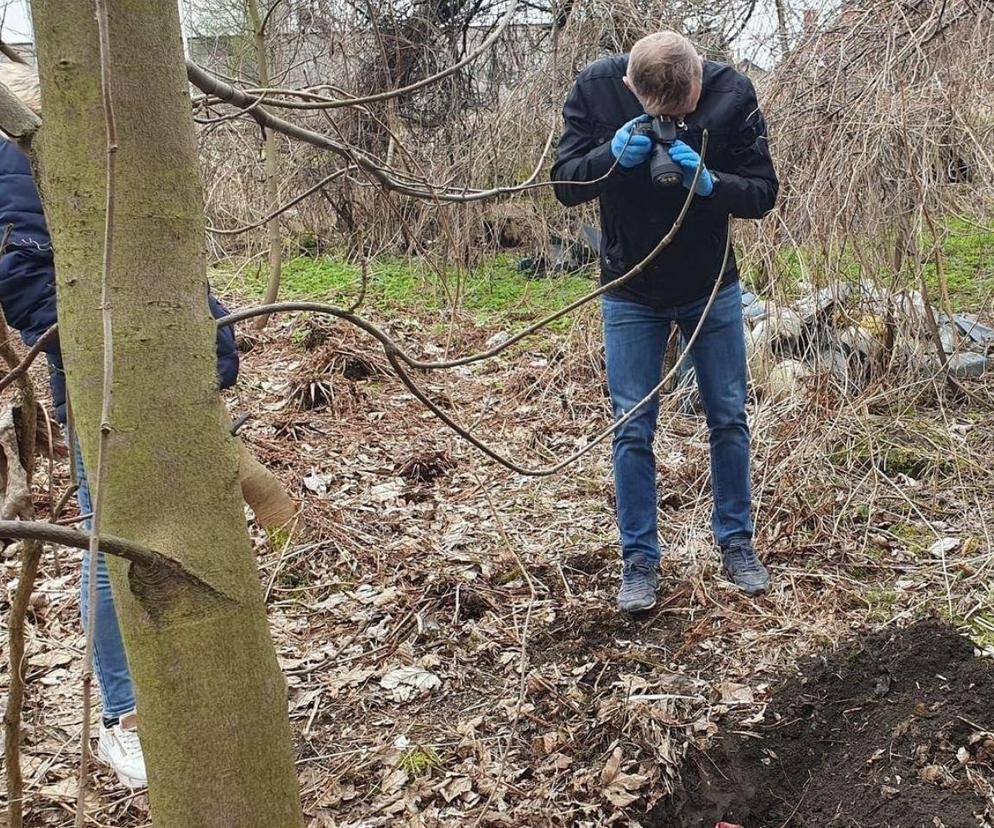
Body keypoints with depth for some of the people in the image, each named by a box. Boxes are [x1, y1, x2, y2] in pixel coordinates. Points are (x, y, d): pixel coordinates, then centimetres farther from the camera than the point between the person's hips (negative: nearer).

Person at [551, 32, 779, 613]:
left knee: (729, 418, 9)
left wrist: (709, 183, -33)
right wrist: (612, 156, -33)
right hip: (630, 292, 0)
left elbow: (764, 192, -14)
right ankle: (640, 559, 13)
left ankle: (737, 542, 27)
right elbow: (565, 184, -14)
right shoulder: (596, 89, -18)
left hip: (712, 288, 1)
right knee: (633, 429, 1)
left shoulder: (733, 94, -19)